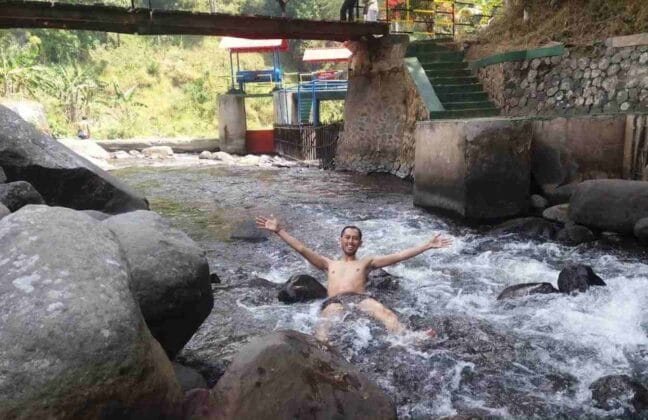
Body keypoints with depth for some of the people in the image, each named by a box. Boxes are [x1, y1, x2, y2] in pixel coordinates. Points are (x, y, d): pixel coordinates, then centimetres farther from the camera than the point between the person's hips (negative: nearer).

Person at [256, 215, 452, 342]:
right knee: (326, 323, -38)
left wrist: (428, 245, 17)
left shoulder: (366, 262, 31)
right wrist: (279, 230, 20)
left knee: (386, 313, -35)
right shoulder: (329, 263, 34)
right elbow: (301, 249, 26)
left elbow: (398, 256, 23)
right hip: (334, 301, 0)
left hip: (361, 298, 0)